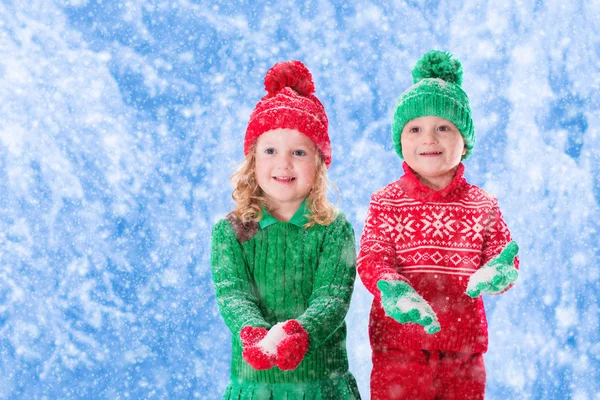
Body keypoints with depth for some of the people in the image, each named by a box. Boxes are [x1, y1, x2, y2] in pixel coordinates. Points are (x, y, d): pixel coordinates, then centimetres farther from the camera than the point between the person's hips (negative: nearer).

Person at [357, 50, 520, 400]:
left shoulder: (483, 205, 3)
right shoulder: (387, 203, -1)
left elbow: (501, 252, 0)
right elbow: (372, 257, -9)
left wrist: (496, 273, -26)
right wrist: (390, 288, -32)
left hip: (464, 353, 2)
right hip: (398, 345, -2)